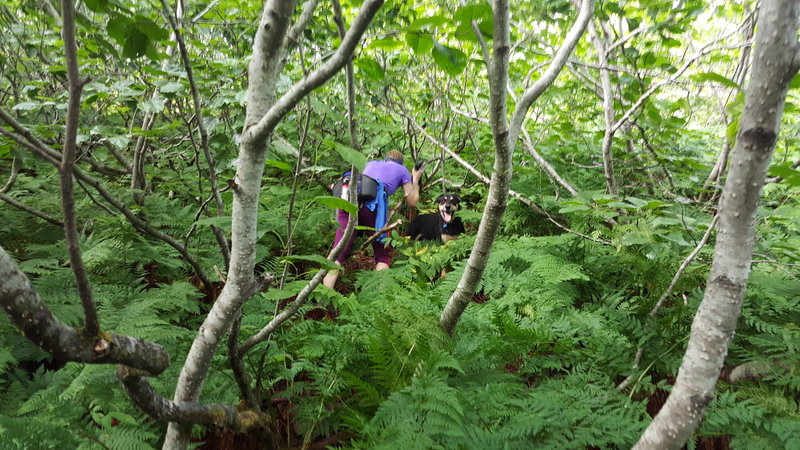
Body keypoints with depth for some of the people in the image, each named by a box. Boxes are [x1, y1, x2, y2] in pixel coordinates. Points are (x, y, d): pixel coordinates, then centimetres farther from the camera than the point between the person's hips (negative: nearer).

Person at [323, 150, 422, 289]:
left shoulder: (371, 163, 37)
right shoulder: (402, 170, 27)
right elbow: (412, 201, 25)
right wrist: (415, 179, 39)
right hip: (373, 204, -3)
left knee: (338, 252, -5)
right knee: (382, 255, 10)